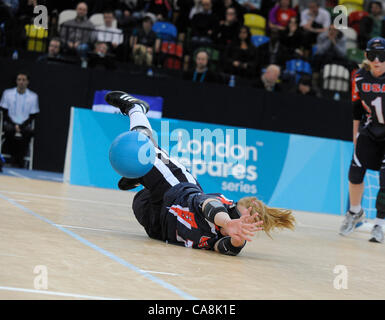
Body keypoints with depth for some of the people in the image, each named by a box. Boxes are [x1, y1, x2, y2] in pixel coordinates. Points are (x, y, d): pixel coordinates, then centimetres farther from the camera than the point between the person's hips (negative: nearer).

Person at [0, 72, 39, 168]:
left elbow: (33, 116, 3)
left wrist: (21, 126, -12)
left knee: (29, 132, -34)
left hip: (25, 125, 0)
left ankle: (20, 159, -24)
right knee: (9, 131, -35)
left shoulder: (33, 96, 4)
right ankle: (14, 156, -19)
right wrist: (14, 125, -10)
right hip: (10, 123, 0)